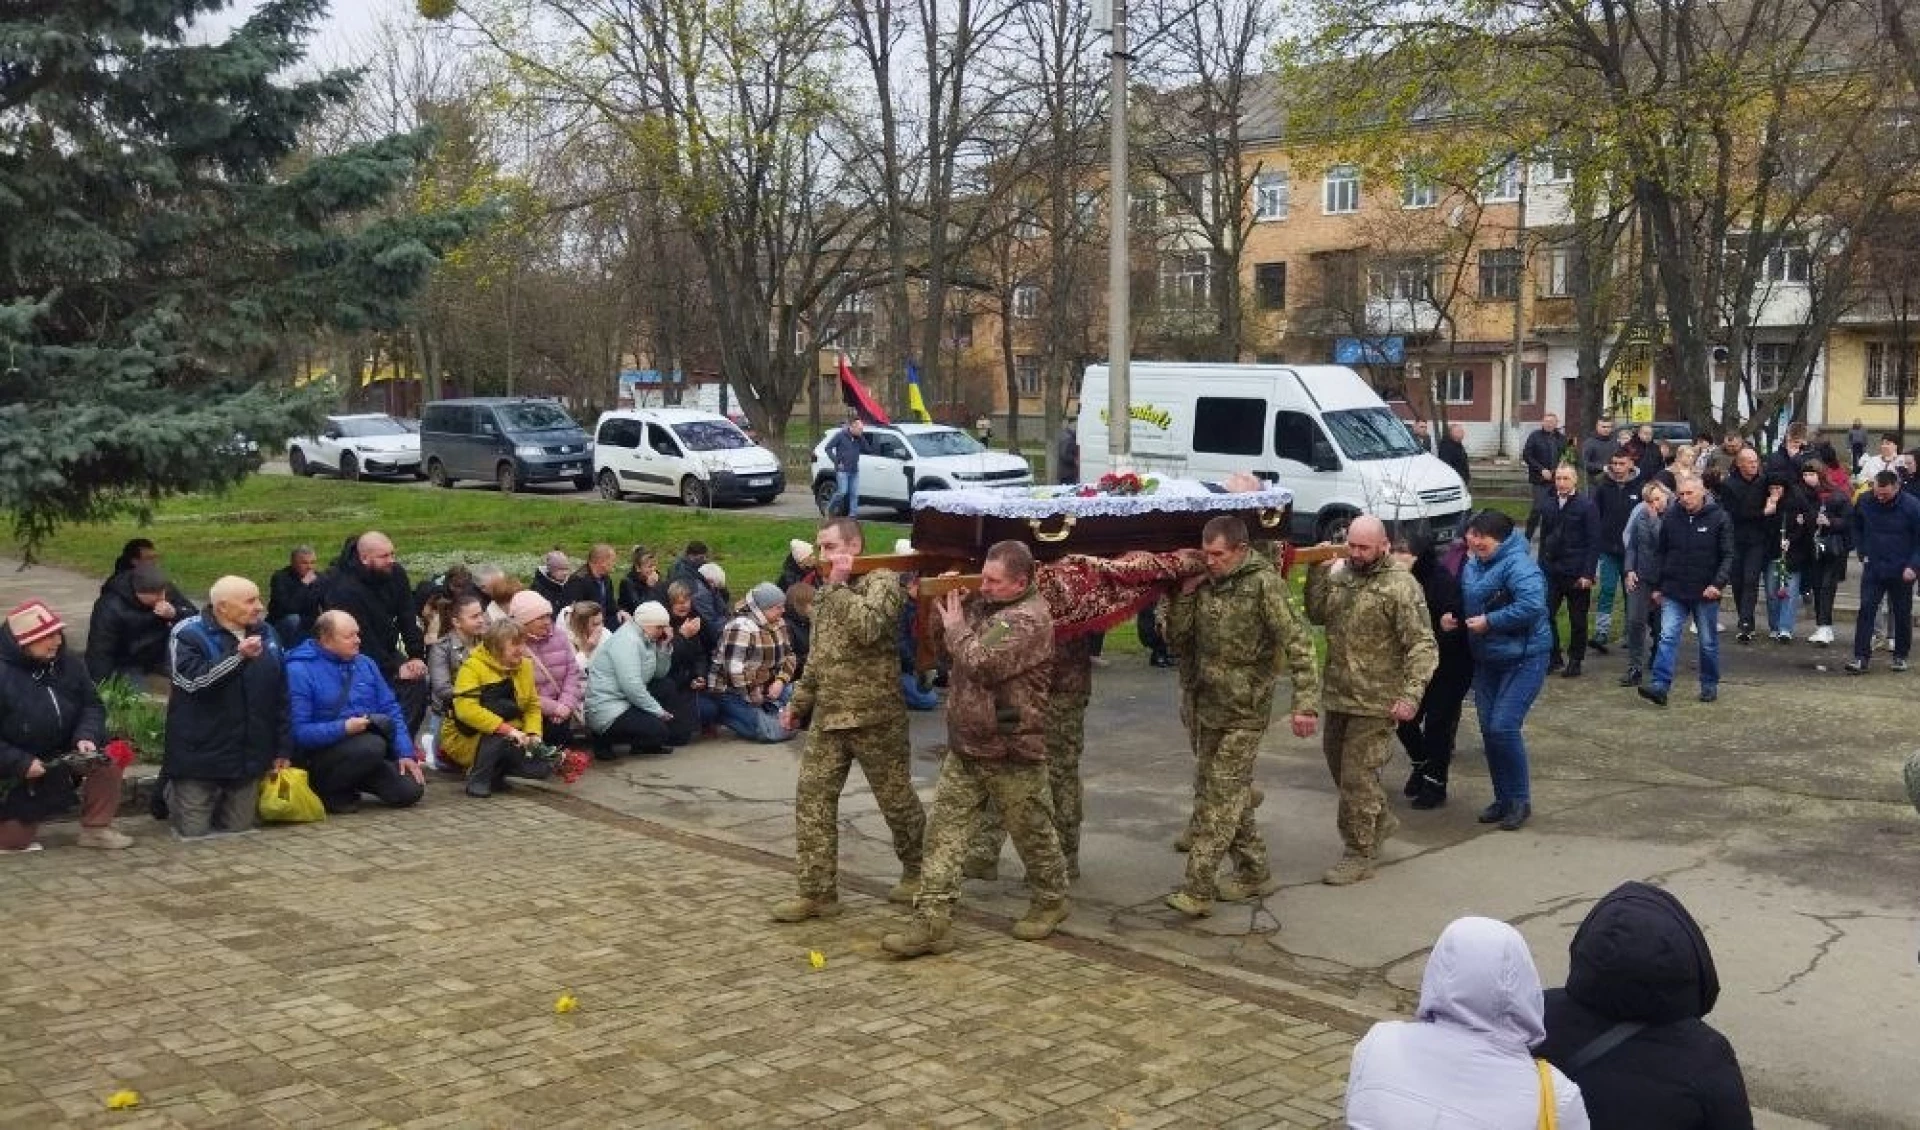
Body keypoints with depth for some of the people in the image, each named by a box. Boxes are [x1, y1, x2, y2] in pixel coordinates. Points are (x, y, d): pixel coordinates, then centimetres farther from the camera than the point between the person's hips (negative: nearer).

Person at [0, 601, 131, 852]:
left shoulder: (68, 664, -6)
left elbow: (91, 706, 1)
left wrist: (86, 736, -19)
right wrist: (21, 763, -29)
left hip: (60, 755, 5)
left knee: (108, 757, -19)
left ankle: (96, 828, -6)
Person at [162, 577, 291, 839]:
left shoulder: (265, 633, 9)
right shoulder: (189, 634, -8)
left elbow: (280, 696, 13)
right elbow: (192, 680, -25)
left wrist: (283, 748, 11)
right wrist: (239, 656, -29)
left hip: (248, 757, 5)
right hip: (201, 756, -5)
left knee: (239, 829, 7)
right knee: (195, 831, 0)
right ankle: (172, 793, 30)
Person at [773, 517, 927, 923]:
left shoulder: (883, 580, -9)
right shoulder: (827, 592, 15)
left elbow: (868, 627, -29)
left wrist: (838, 585, -19)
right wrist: (799, 701, 20)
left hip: (874, 715, -7)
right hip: (827, 715, 7)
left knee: (896, 799, 7)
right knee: (812, 799, 1)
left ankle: (917, 871, 28)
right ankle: (817, 891, 6)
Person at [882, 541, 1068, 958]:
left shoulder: (1029, 619, -18)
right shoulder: (981, 603, 8)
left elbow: (980, 663, -27)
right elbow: (944, 648, 19)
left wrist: (956, 626, -11)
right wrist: (939, 601, 2)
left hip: (1010, 753, -8)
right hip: (964, 748, 8)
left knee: (1033, 834, 11)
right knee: (944, 832, 1)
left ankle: (1051, 901, 34)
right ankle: (932, 922, 2)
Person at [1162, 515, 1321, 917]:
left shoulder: (1264, 583, -14)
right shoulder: (1204, 584, 5)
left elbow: (1298, 643, -18)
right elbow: (1178, 640, 7)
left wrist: (1306, 702, -26)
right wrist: (1183, 596, -8)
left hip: (1244, 713, -7)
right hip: (1206, 709, 7)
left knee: (1221, 798, -7)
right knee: (1229, 794, 15)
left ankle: (1198, 889, -7)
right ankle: (1254, 871, 30)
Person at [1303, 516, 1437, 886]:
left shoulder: (1399, 585, -15)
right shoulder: (1340, 573, 6)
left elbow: (1422, 645, -17)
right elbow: (1317, 615, 12)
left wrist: (1411, 694, -26)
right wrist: (1317, 571, 0)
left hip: (1375, 702, -7)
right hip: (1338, 696, 8)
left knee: (1357, 777, -2)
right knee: (1339, 767, 20)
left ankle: (1360, 855, 11)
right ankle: (1380, 820, 42)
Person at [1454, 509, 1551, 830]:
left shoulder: (1517, 564, -20)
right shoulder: (1473, 565, 6)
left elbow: (1532, 605, -33)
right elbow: (1467, 599, 23)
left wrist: (1490, 621, -25)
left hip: (1523, 659, -8)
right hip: (1486, 659, 8)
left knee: (1503, 727, -13)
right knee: (1488, 728, 9)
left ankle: (1520, 800, 3)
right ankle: (1502, 798, 23)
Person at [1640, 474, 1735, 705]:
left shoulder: (1719, 518, -5)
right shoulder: (1671, 517, 3)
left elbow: (1728, 556, -6)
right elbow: (1659, 553, 10)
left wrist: (1718, 584, -18)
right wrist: (1655, 586, 7)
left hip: (1706, 593, -2)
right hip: (1674, 591, 2)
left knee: (1708, 642, 10)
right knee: (1668, 637, -9)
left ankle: (1709, 686, 24)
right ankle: (1659, 686, -15)